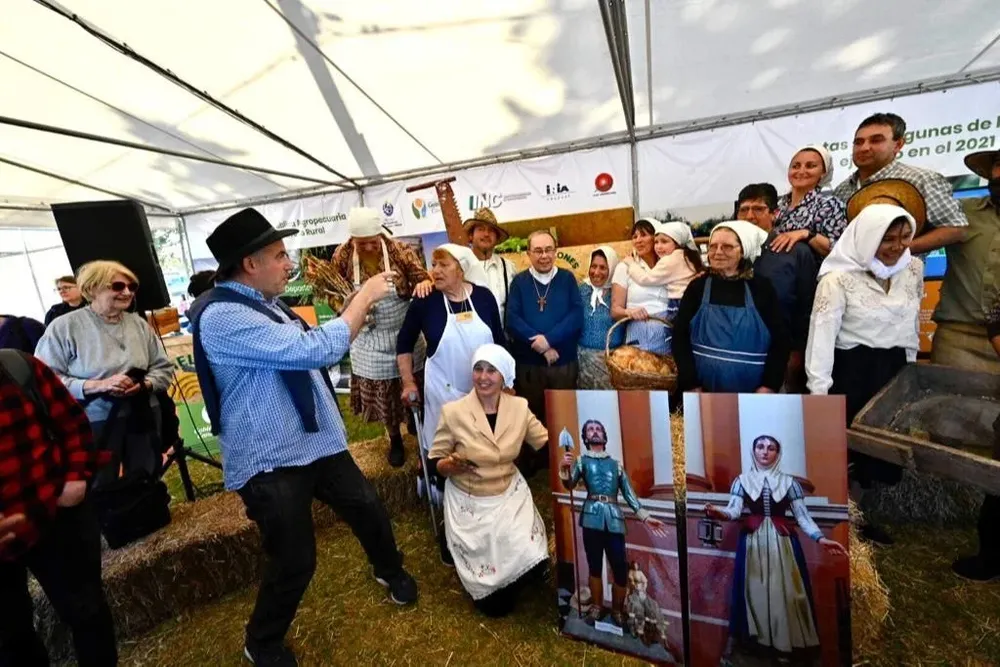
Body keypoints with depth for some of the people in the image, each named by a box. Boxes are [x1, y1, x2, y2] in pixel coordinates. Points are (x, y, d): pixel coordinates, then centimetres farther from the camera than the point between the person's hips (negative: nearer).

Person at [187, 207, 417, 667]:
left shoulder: (265, 303, 8)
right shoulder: (221, 316, -22)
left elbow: (316, 348, 21)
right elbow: (317, 350, -30)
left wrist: (362, 307, 9)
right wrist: (365, 295, -19)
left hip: (317, 441, 8)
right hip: (270, 462, -8)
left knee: (369, 510, 17)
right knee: (295, 563, 4)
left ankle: (390, 571, 47)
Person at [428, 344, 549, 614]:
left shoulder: (520, 407, -5)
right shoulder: (453, 411, -14)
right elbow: (434, 463, -7)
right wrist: (451, 465, -29)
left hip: (509, 495, 3)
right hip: (468, 501, -3)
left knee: (532, 559, -13)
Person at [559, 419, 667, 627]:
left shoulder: (616, 464, 17)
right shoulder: (582, 460, 10)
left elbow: (629, 493, 16)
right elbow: (570, 485, -4)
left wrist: (645, 516, 6)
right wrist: (564, 469, -25)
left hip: (614, 518, 2)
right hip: (593, 517, -1)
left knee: (621, 568, -2)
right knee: (595, 566, 5)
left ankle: (617, 610, 19)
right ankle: (597, 606, 26)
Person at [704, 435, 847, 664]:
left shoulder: (789, 481, 5)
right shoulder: (742, 480, 2)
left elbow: (802, 516, 2)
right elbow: (734, 510, -9)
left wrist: (821, 538, -15)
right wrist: (720, 513, -31)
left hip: (782, 542, 1)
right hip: (753, 541, -1)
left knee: (784, 590, 3)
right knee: (753, 589, 2)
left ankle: (785, 643, 20)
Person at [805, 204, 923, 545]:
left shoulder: (914, 269, 3)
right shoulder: (839, 277, -16)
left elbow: (913, 323, 15)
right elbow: (822, 334, -19)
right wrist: (820, 390, -22)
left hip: (893, 369, 6)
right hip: (851, 369, -6)